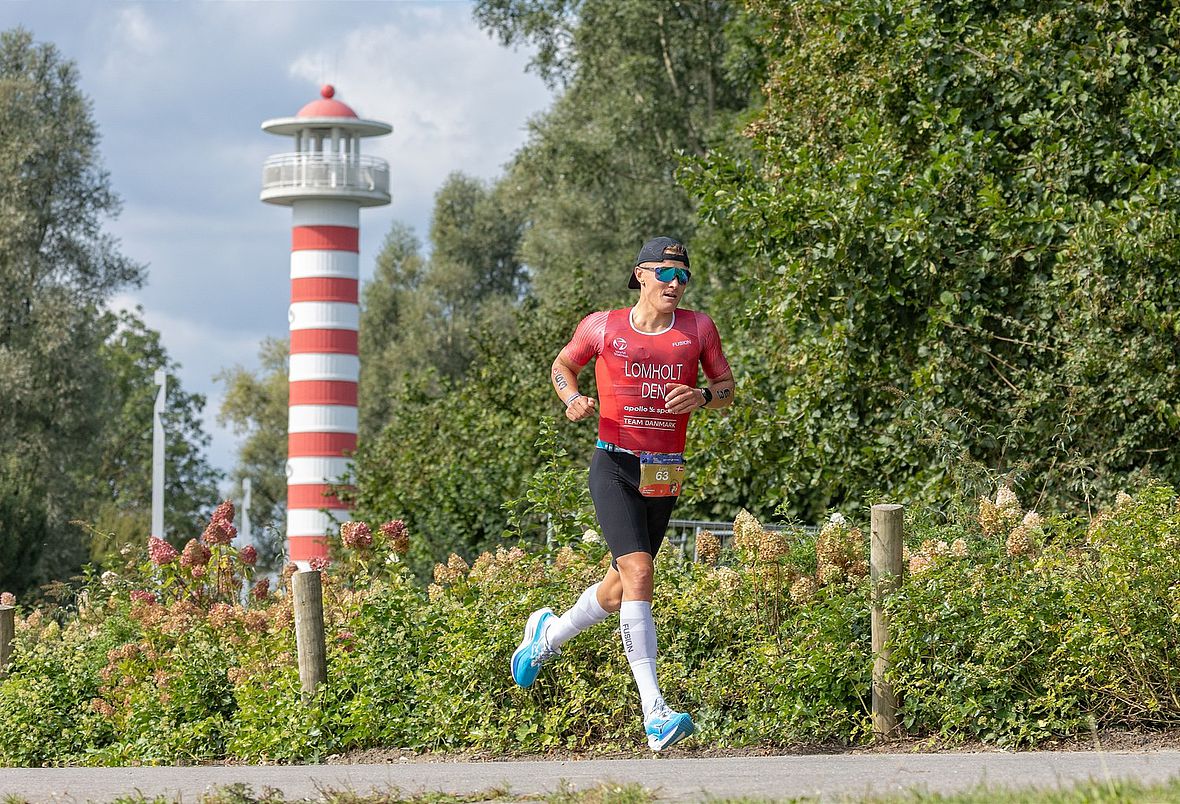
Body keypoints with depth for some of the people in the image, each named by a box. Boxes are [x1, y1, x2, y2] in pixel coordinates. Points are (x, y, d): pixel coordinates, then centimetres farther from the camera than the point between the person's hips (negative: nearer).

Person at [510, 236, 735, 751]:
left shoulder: (698, 328, 5)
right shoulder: (602, 327, 0)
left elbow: (727, 387, 12)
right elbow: (563, 365, 16)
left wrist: (703, 396, -11)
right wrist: (572, 398, -5)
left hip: (665, 476, 4)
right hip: (615, 468, -4)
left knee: (621, 588, 14)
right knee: (638, 573, -21)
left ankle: (549, 633, 47)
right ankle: (654, 714, -26)